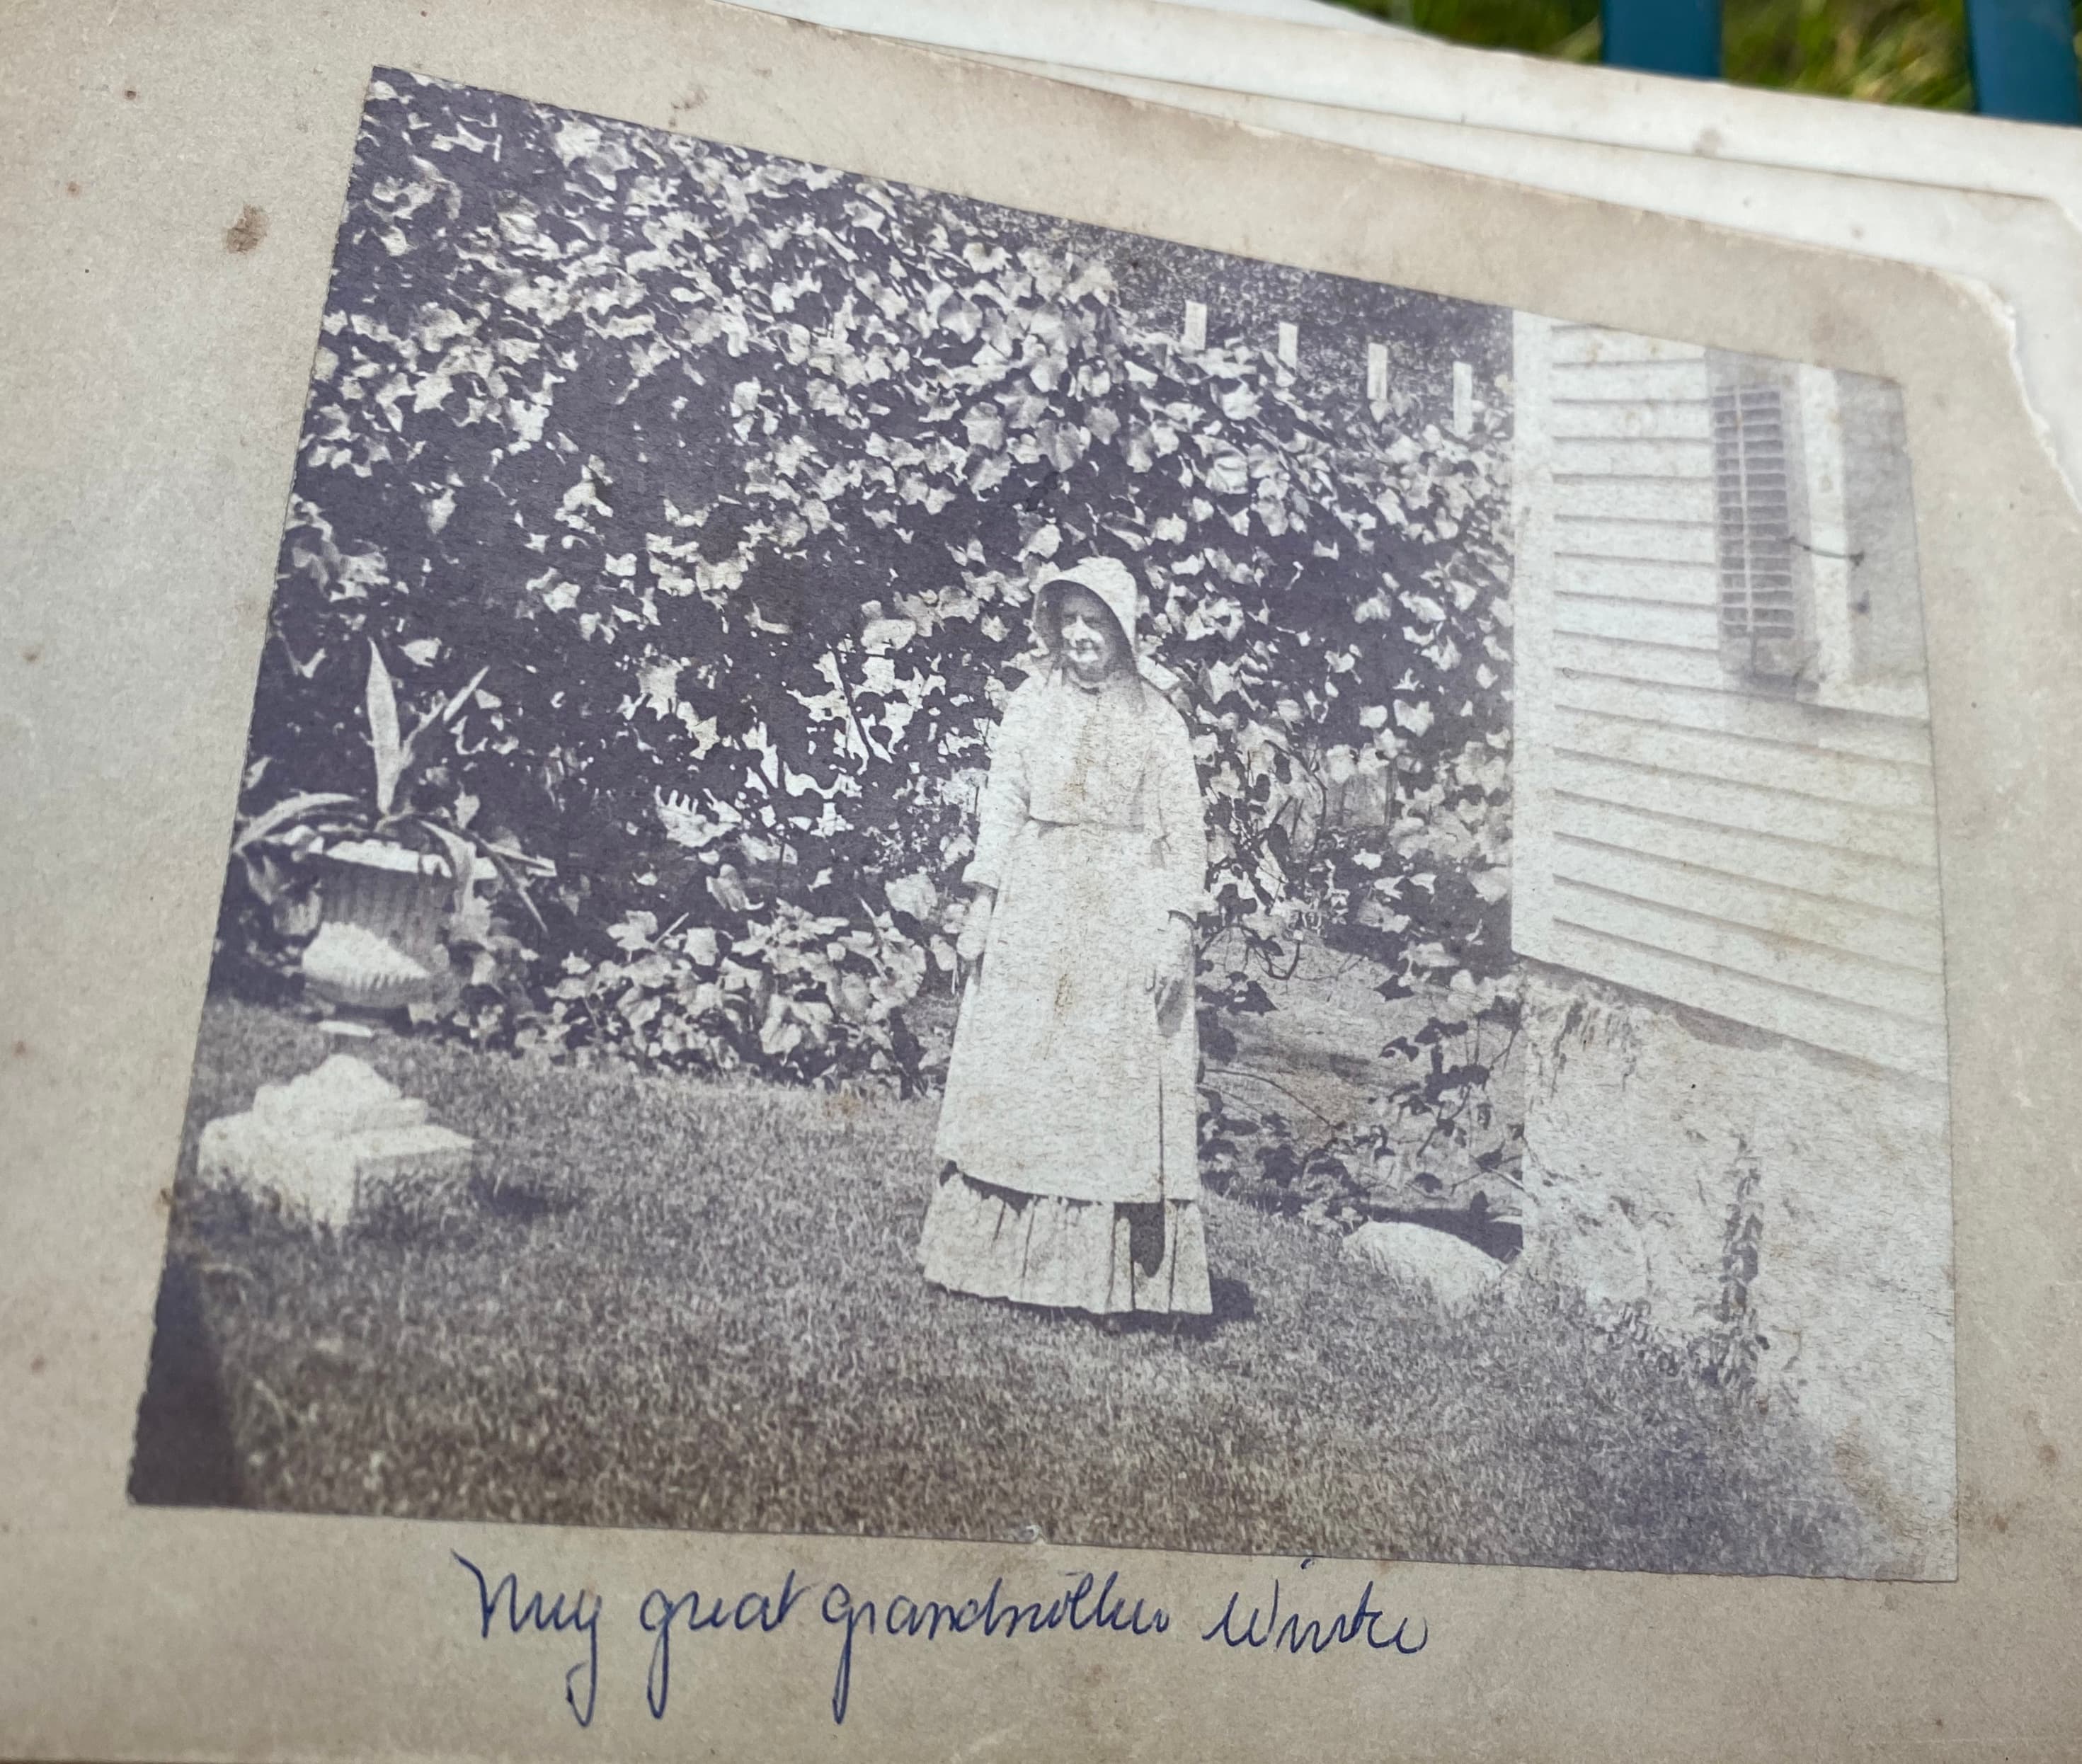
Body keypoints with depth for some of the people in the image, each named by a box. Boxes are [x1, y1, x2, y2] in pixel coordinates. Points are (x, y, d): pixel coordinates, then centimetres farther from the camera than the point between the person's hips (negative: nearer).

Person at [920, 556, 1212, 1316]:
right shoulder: (1030, 706, 7)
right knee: (1016, 1082, 5)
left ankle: (1112, 1274, 9)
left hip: (1126, 923, -2)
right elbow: (1001, 807, 7)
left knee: (1118, 1089, 1)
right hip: (1033, 914, 3)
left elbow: (1185, 829, -2)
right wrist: (982, 907, 2)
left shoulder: (1155, 718, 0)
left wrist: (1176, 928, -10)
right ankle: (1007, 1254, 16)